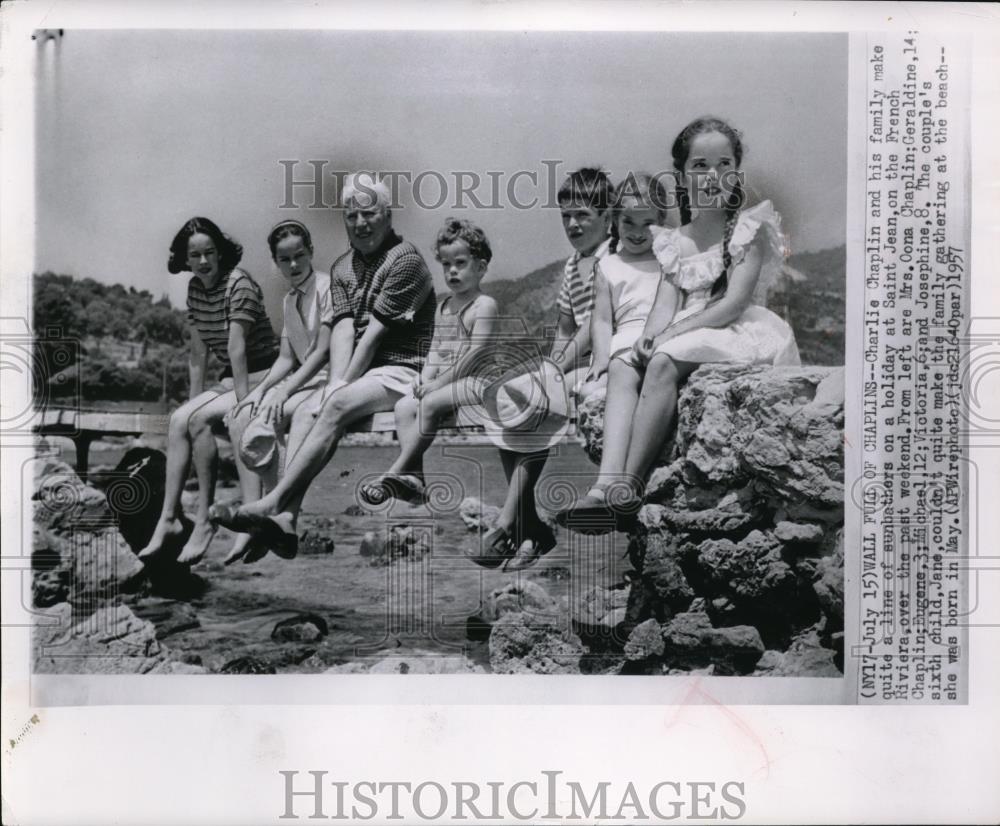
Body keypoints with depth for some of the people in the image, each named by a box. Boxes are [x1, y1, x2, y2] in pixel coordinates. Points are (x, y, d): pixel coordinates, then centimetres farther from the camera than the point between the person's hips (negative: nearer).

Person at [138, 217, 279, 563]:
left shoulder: (239, 283, -16)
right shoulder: (195, 288, 8)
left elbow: (237, 348, -24)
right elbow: (199, 352, 10)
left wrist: (242, 405, -27)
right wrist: (194, 400, 4)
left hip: (262, 377, -7)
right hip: (230, 378, 7)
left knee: (197, 420, -25)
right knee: (179, 421, -15)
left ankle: (204, 520, -15)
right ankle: (169, 519, -13)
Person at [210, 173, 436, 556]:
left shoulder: (405, 259, -6)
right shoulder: (342, 267, 17)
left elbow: (375, 332, -12)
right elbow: (343, 328, 2)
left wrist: (343, 387, -14)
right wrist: (336, 382, -14)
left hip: (401, 371, -6)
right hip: (356, 373, 7)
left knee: (336, 407, -30)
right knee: (306, 410, -19)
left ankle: (271, 503, -35)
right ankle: (285, 518, -31)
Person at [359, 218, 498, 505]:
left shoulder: (484, 305, -6)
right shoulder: (443, 308, 21)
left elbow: (476, 353, -15)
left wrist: (439, 382, -16)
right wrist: (426, 376, -3)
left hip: (473, 380, -8)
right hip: (442, 382, 8)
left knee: (429, 404, -28)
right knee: (403, 406, -14)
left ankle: (395, 473, -23)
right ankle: (414, 476, -24)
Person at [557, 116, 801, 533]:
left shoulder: (751, 228, 3)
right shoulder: (674, 242, 18)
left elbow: (734, 302, -10)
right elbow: (665, 303, 4)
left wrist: (672, 332, -19)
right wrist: (649, 334, -20)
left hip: (736, 332, -5)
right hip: (686, 338, 6)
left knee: (663, 363, -33)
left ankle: (628, 485, -38)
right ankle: (611, 485, -32)